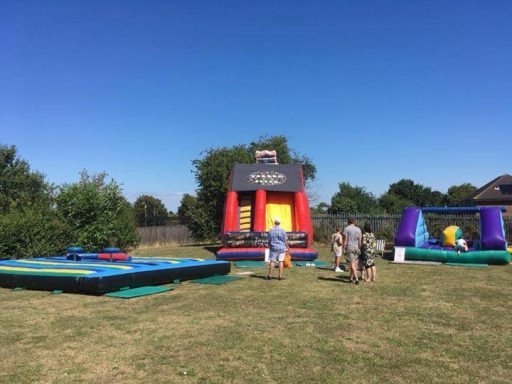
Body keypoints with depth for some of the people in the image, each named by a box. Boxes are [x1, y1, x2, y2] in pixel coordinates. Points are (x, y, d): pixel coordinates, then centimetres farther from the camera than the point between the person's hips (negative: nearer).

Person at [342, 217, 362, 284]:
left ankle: (356, 279, -12)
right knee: (354, 263, 13)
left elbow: (345, 240, -9)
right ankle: (351, 278, 21)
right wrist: (359, 249, 10)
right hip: (356, 247, 4)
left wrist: (344, 248, -5)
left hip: (349, 247, -4)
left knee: (352, 264, -5)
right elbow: (359, 240, 5)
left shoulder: (346, 229, -6)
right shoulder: (358, 229, 7)